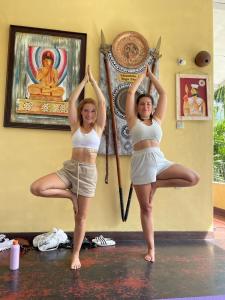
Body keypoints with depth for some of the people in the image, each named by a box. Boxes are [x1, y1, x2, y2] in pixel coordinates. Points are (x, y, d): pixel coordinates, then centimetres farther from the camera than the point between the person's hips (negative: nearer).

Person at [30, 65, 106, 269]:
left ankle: (76, 255, 24)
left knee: (81, 217, 5)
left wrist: (93, 80, 1)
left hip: (88, 172, -1)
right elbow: (71, 101, 0)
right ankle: (69, 195, 3)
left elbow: (103, 103, -4)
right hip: (70, 168, 2)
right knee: (36, 188, -20)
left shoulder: (99, 128, 5)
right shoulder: (75, 126, 8)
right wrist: (84, 80, 3)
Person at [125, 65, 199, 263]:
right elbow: (130, 93, 6)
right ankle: (151, 248, 19)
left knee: (194, 178, -14)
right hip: (141, 163, -3)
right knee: (146, 208, 3)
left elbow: (163, 94, 15)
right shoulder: (133, 121, 9)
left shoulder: (157, 120, 15)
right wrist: (142, 76, 19)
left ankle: (156, 184, 1)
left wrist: (151, 75, 23)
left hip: (160, 160, 3)